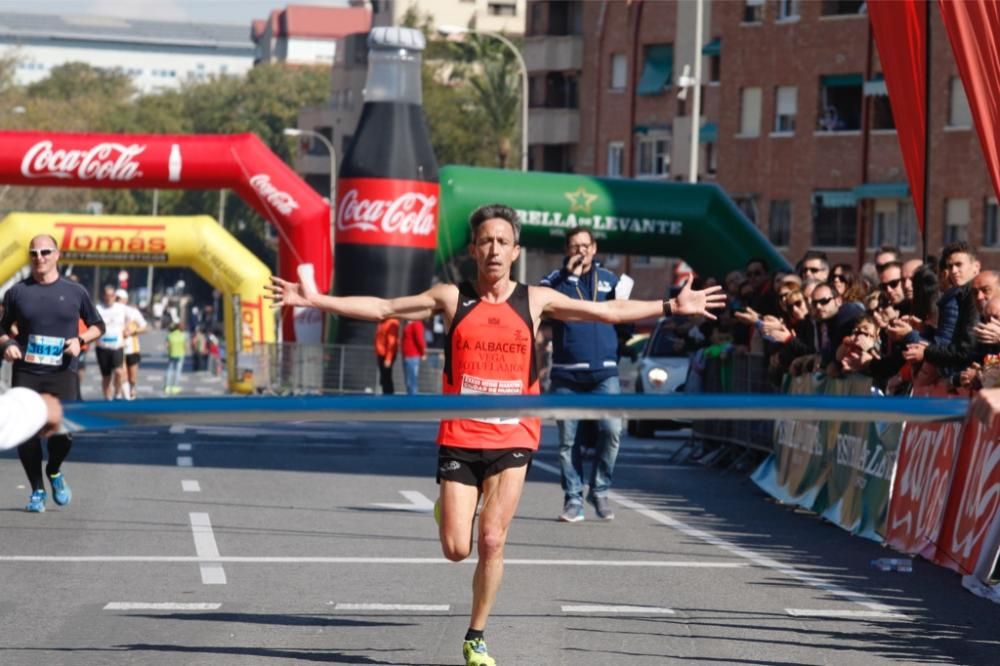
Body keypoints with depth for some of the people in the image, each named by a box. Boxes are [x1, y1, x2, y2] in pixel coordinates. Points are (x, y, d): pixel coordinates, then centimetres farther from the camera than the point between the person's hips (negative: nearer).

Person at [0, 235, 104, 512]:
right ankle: (37, 491, 16)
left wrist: (80, 340, -5)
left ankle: (54, 472, 20)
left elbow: (98, 326, 14)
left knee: (62, 431, -13)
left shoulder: (74, 292, 5)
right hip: (25, 373, 1)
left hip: (62, 373, -1)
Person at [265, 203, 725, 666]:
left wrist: (672, 307, 1)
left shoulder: (536, 301, 3)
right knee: (456, 549, -4)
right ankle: (448, 510, 33)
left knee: (491, 541, -7)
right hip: (459, 439, 0)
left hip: (512, 439, 0)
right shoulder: (451, 298, 1)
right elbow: (382, 309, 0)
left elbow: (610, 311, 6)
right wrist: (316, 300, -7)